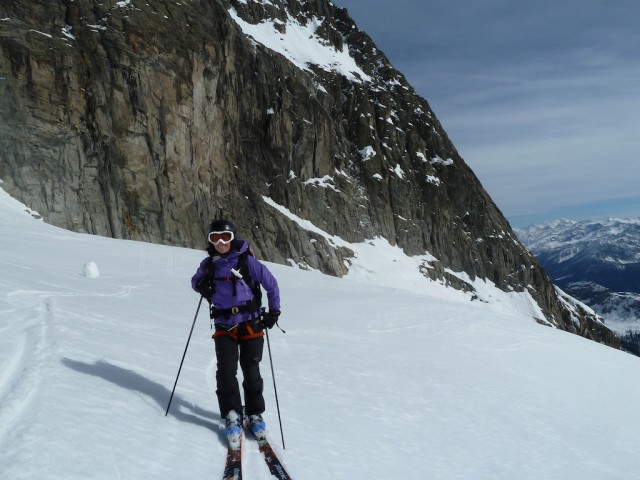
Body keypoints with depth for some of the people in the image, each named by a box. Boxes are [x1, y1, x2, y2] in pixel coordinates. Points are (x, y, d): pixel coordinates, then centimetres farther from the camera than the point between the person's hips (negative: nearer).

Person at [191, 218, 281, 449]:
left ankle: (255, 414, 20)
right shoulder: (208, 265, 4)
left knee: (251, 371, 2)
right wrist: (201, 285, -2)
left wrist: (274, 312, -2)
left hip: (250, 324, -2)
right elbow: (195, 280, 22)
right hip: (224, 326, 2)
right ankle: (232, 416, 4)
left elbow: (271, 285, -1)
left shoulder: (246, 261, -7)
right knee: (226, 371, -9)